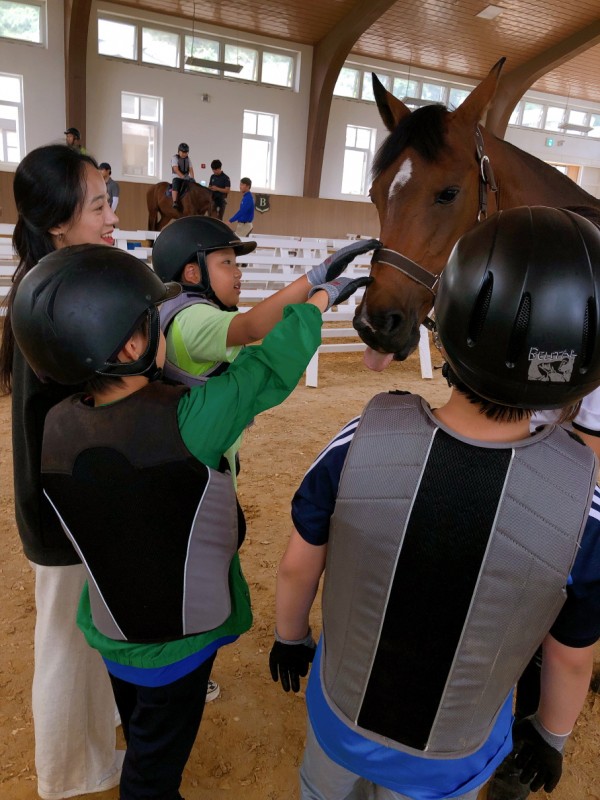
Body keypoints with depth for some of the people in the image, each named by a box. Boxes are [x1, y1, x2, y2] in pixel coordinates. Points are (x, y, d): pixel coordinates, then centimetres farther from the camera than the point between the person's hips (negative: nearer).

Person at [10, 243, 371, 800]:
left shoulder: (56, 426, -17)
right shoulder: (183, 420, -34)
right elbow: (270, 369, -22)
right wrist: (320, 297, -7)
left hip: (110, 627, 5)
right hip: (177, 638, -5)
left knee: (141, 732, 34)